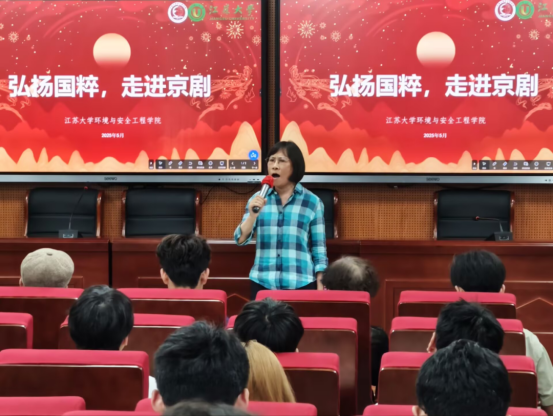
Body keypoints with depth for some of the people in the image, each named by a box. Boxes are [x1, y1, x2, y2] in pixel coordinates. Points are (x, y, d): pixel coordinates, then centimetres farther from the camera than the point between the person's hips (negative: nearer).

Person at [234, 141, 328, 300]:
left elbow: (319, 248, 4)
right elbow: (240, 240, 2)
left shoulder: (312, 202, 3)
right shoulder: (258, 199, 7)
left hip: (301, 284, -1)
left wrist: (321, 284, -2)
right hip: (263, 283, 2)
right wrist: (253, 215, -15)